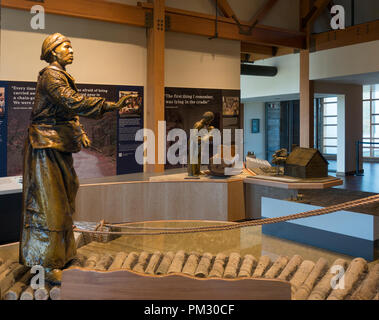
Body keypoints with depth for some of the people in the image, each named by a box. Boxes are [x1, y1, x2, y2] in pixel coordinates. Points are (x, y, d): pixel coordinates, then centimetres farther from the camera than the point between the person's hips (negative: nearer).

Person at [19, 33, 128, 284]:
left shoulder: (62, 76, 18)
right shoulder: (50, 75, -12)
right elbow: (71, 102, -28)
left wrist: (79, 131, 9)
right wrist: (109, 106, -30)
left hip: (60, 145, 10)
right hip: (46, 145, -10)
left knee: (63, 197, 15)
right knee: (48, 202, -7)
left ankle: (63, 251, 28)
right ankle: (48, 262, 1)